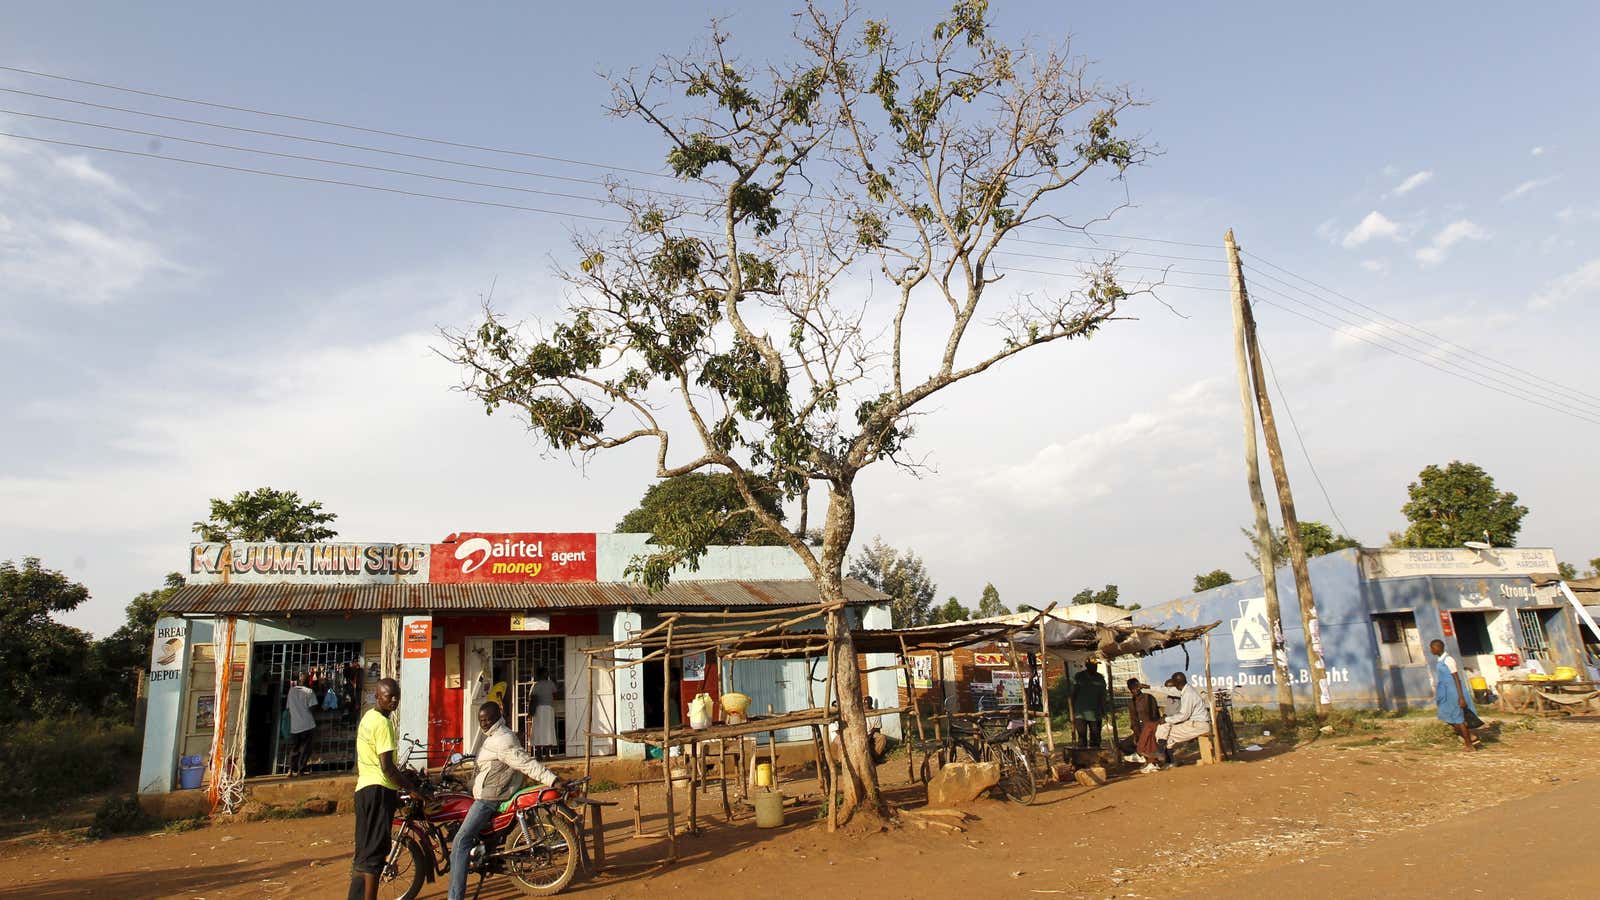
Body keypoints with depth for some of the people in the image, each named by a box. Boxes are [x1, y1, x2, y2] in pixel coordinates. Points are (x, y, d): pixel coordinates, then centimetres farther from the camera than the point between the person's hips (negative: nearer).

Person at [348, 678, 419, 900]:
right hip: (379, 790, -10)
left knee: (364, 851, 16)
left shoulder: (368, 717, 16)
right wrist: (411, 788, -10)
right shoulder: (383, 723, -16)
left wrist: (400, 774, 22)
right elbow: (386, 766, -20)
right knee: (375, 851, -7)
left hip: (364, 789, 10)